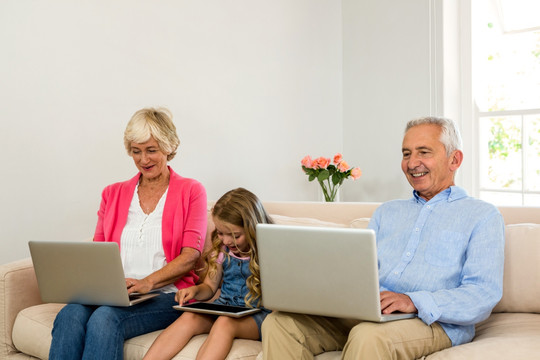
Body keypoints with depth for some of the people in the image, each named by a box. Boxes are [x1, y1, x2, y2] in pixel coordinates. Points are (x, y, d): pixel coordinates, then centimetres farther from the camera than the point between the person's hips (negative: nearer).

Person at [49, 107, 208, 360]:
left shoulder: (190, 191, 8)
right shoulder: (113, 194, 21)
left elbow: (191, 255, -2)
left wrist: (147, 283, -17)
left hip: (165, 294, -3)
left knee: (105, 318, -34)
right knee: (71, 314, -31)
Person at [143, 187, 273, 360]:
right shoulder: (222, 249, 9)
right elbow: (209, 287, 17)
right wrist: (195, 290, -4)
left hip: (257, 315, -5)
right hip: (223, 308, 5)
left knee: (225, 322, -36)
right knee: (189, 318, -25)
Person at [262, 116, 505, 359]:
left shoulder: (482, 216, 7)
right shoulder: (387, 212, 27)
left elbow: (484, 294, -6)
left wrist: (414, 302, -23)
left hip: (433, 321, -5)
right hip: (363, 312, 5)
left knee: (368, 336, -39)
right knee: (278, 323, -19)